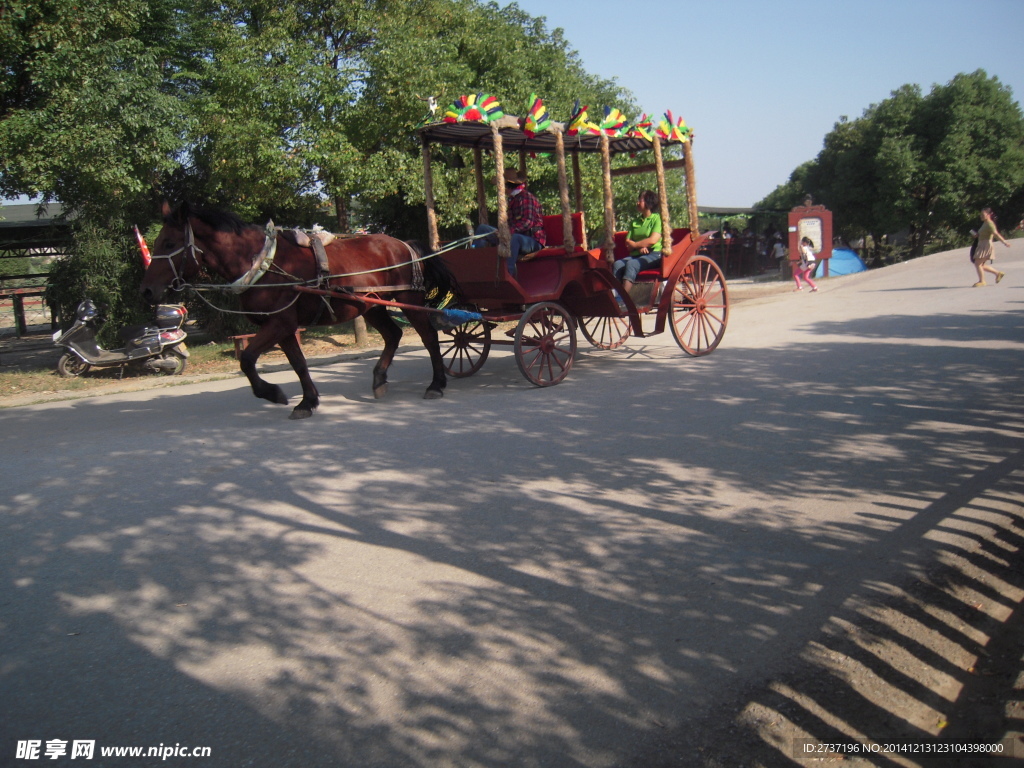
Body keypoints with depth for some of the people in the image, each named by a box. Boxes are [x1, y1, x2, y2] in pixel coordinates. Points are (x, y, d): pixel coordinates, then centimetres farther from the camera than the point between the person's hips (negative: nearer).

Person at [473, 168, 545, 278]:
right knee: (482, 228, 9)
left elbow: (527, 222, -23)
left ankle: (509, 272, -48)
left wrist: (508, 231, -33)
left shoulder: (526, 197, -11)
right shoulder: (513, 199, 17)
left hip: (533, 241, -9)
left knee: (514, 237, -45)